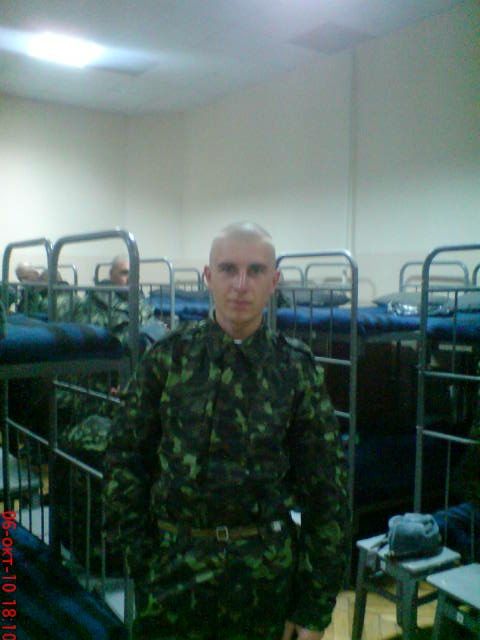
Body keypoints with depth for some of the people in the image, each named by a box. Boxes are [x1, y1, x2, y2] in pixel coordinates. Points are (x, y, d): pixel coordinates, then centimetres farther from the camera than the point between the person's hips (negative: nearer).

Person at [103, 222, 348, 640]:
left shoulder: (297, 369, -5)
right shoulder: (170, 355, -3)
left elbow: (326, 493, -2)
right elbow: (125, 458, 2)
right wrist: (140, 557, -1)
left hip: (263, 571, 0)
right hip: (174, 564, 1)